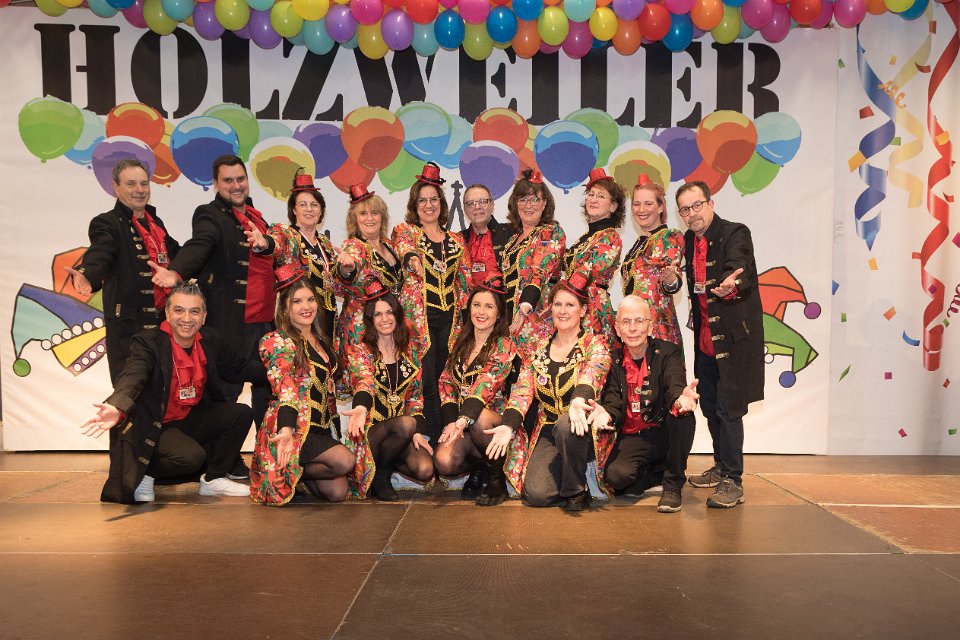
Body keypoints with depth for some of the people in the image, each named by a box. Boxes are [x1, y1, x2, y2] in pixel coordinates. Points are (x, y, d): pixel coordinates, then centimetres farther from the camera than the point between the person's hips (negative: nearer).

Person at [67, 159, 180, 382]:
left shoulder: (155, 222, 16)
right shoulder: (107, 223, -7)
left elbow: (173, 254, 30)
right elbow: (99, 256, -26)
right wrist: (88, 276, -46)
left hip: (163, 321, 7)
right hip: (127, 325, -7)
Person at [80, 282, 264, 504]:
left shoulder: (211, 340, 0)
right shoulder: (148, 341, -18)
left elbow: (239, 368, 12)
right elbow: (132, 377, -36)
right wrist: (116, 408, -57)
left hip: (193, 419, 7)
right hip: (155, 427, -7)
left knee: (241, 414, -9)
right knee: (192, 456, -31)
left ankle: (213, 479, 7)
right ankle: (144, 474, 1)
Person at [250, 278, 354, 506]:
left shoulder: (320, 340, 14)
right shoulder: (277, 341, -9)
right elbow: (285, 388, -23)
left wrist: (334, 428, 20)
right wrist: (286, 430, -36)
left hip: (321, 428, 7)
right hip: (290, 428, -7)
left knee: (338, 493, -9)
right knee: (345, 460, -27)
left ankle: (297, 470, 17)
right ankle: (290, 473, -2)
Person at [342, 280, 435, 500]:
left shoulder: (410, 350, 7)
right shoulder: (360, 351, -4)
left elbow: (415, 395, 9)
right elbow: (364, 382, -25)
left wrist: (417, 432, -5)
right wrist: (361, 408, -47)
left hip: (403, 429, 4)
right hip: (370, 428, -3)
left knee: (425, 470, -23)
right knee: (406, 424, -35)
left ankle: (386, 459, 9)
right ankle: (379, 473, -8)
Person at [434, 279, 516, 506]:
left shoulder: (504, 346, -5)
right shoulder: (461, 342, 12)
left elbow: (486, 385, -20)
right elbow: (446, 381, 7)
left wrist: (463, 420, -34)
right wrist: (451, 420, -10)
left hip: (492, 421, -3)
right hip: (459, 419, 4)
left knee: (479, 417, -39)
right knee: (444, 463, -26)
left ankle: (496, 476, -12)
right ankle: (478, 467, 9)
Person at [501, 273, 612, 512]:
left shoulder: (595, 345, -3)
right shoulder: (539, 349, 9)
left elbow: (591, 374, -25)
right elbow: (522, 391, 1)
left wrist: (578, 401, -48)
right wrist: (508, 426, -17)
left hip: (584, 431, -3)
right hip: (547, 433, 3)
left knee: (566, 425, -38)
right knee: (537, 494, -20)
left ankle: (576, 490, -13)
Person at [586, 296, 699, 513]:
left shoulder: (668, 352, -4)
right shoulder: (614, 360, 1)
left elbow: (675, 387, -22)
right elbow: (613, 402, -6)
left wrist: (681, 400, -48)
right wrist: (606, 414, -32)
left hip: (665, 433, -1)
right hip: (632, 437, 1)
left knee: (683, 417, -34)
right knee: (615, 476, -28)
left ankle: (673, 485, -12)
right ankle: (662, 470, 6)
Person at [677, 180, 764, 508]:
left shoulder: (735, 233, -13)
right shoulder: (689, 240, 8)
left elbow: (741, 271, -31)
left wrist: (731, 285, -52)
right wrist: (696, 317, 4)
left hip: (734, 337, -8)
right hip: (705, 337, 8)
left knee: (728, 409, -6)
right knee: (709, 406, 16)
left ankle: (733, 481, 5)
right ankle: (722, 467, 33)